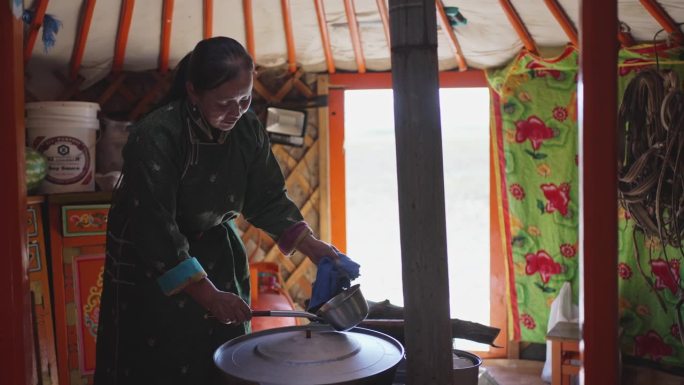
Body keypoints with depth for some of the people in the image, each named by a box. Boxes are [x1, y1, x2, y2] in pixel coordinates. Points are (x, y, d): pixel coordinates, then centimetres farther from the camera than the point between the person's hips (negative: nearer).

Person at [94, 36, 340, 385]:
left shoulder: (248, 129, -12)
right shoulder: (155, 137, -28)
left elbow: (268, 199, -2)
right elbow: (156, 229, -30)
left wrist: (312, 247, -14)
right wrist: (208, 295, -33)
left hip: (214, 250, 5)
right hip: (150, 259, -5)